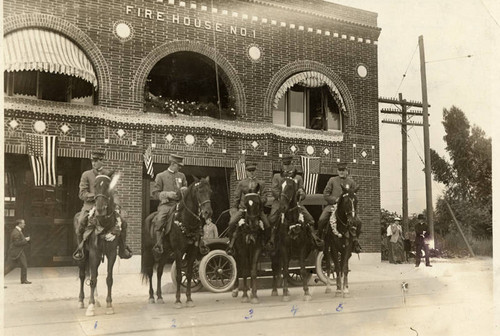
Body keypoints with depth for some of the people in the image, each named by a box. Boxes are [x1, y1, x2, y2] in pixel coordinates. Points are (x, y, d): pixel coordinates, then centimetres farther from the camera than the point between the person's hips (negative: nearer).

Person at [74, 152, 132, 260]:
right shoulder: (86, 175, 2)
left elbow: (113, 193, 5)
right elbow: (82, 194, -2)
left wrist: (116, 205, -13)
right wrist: (95, 196, -18)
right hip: (90, 206, -2)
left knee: (122, 222, -12)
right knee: (81, 222, -30)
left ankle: (122, 249, 6)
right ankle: (80, 248, -8)